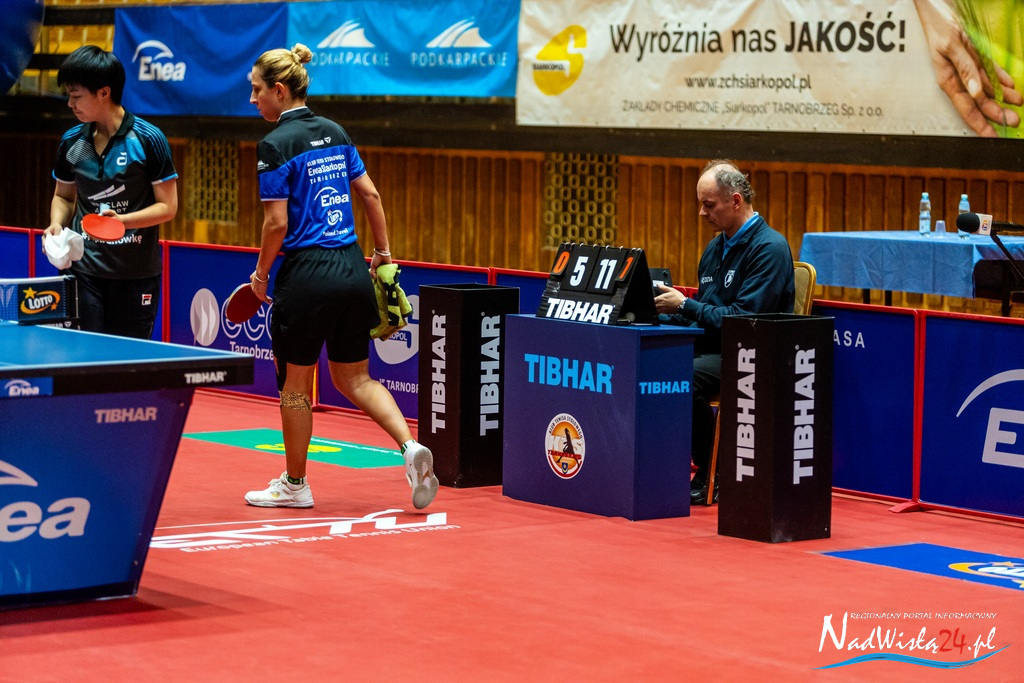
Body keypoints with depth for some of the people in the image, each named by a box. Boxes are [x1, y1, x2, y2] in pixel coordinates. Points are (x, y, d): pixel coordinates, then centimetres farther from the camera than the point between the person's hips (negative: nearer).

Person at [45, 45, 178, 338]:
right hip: (84, 268, 3)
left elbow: (168, 206, -6)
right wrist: (57, 223, 0)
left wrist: (122, 220, -21)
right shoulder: (71, 142, 6)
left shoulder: (148, 139, -7)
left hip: (136, 272, -3)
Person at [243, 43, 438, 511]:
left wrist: (261, 273, 0)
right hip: (351, 269, 7)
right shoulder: (334, 133, 9)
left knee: (295, 382, 10)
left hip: (307, 274, -7)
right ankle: (410, 447, -7)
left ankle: (294, 484, 21)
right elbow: (370, 195, 11)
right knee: (354, 378, 14)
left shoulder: (276, 145, -12)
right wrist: (383, 253, 20)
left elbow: (277, 222, -14)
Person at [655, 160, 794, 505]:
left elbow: (744, 318, -18)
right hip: (711, 347, 8)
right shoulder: (716, 248, 17)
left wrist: (685, 306, -15)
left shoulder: (769, 247, -10)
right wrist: (663, 313, 5)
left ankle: (714, 476, -16)